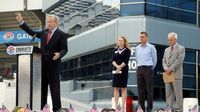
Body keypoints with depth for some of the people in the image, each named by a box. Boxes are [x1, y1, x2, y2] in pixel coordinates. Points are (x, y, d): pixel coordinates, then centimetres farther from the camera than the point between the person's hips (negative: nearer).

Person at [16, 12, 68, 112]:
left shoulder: (61, 34, -5)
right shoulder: (44, 32, 12)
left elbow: (64, 49, -8)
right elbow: (31, 32, 15)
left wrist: (59, 54, -29)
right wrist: (21, 22, 10)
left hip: (53, 63, -6)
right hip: (42, 63, 6)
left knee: (54, 86, -2)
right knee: (42, 85, 10)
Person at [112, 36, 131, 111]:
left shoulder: (127, 50, 2)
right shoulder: (115, 50, 14)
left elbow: (126, 61, -9)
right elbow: (113, 60, 3)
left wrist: (120, 67, -17)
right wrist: (117, 66, -15)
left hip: (123, 70, -4)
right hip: (115, 70, 4)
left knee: (123, 88, -2)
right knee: (116, 88, 2)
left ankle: (123, 106, -1)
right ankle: (116, 106, 4)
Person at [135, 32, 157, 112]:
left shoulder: (151, 47, -1)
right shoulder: (137, 48, 12)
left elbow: (154, 60, 5)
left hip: (148, 69, -5)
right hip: (139, 69, 5)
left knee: (149, 89, -4)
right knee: (140, 89, 4)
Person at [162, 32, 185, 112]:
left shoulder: (181, 48, 2)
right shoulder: (166, 50, 21)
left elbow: (179, 60, -9)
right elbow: (164, 60, 15)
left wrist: (171, 69, -14)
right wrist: (166, 68, -5)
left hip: (176, 74, -6)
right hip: (167, 74, 6)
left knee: (178, 93, -6)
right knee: (168, 93, 4)